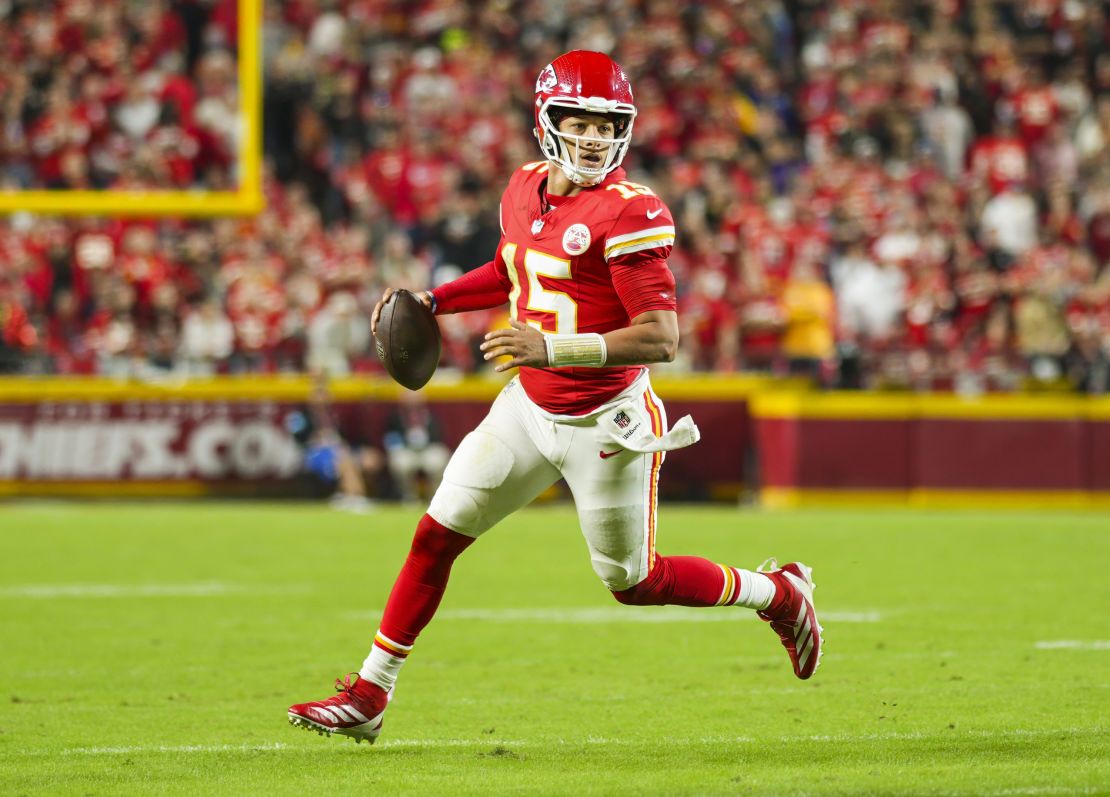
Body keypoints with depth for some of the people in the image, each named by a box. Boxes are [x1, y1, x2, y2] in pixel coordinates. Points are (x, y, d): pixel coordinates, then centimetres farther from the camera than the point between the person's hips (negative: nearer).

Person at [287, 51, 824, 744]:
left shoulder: (629, 213, -21)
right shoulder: (526, 191, 2)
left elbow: (662, 337, -26)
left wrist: (554, 348, -35)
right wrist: (434, 301, 13)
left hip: (605, 425, -6)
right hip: (530, 407, 6)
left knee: (635, 583, 6)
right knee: (437, 535, 4)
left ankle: (779, 594, 30)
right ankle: (369, 697, 13)